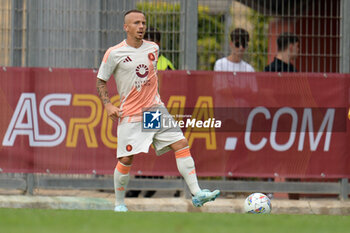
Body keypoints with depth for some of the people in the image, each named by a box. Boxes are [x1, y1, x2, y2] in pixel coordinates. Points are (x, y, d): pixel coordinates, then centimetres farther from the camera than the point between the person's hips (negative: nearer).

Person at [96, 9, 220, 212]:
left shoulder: (153, 48, 7)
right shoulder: (114, 54, -7)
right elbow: (101, 81, 1)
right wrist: (108, 105, -12)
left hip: (155, 110, 4)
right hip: (130, 114, -4)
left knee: (181, 144, -10)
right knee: (126, 159, -6)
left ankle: (196, 194, -12)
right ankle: (119, 204, 14)